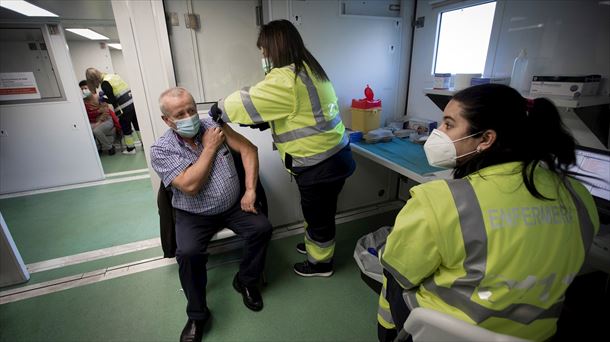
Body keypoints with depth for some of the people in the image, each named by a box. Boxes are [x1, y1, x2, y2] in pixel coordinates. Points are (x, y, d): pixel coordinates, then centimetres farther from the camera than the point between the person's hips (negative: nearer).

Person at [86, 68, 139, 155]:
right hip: (133, 101, 7)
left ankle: (130, 149, 19)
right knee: (137, 124, 15)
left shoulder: (104, 84, -11)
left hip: (125, 107, -7)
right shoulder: (113, 75, 11)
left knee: (126, 128, 9)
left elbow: (112, 100, -10)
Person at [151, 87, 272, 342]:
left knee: (262, 228, -18)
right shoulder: (161, 150, -11)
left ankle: (245, 281, 10)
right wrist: (210, 148, -18)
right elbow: (190, 185, -23)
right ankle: (197, 315, 0)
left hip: (233, 206, 3)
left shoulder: (214, 126, -3)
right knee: (188, 253, -27)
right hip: (194, 215, -2)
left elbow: (249, 149, -6)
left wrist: (250, 189, -15)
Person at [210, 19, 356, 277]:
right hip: (332, 155, 9)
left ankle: (320, 263, 34)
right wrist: (267, 121, 8)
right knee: (317, 211, 26)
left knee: (318, 215, 11)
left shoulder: (286, 78, -21)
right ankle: (314, 245, 49)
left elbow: (248, 102, -14)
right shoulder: (307, 70, 11)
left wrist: (220, 110, 4)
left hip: (319, 164, -9)